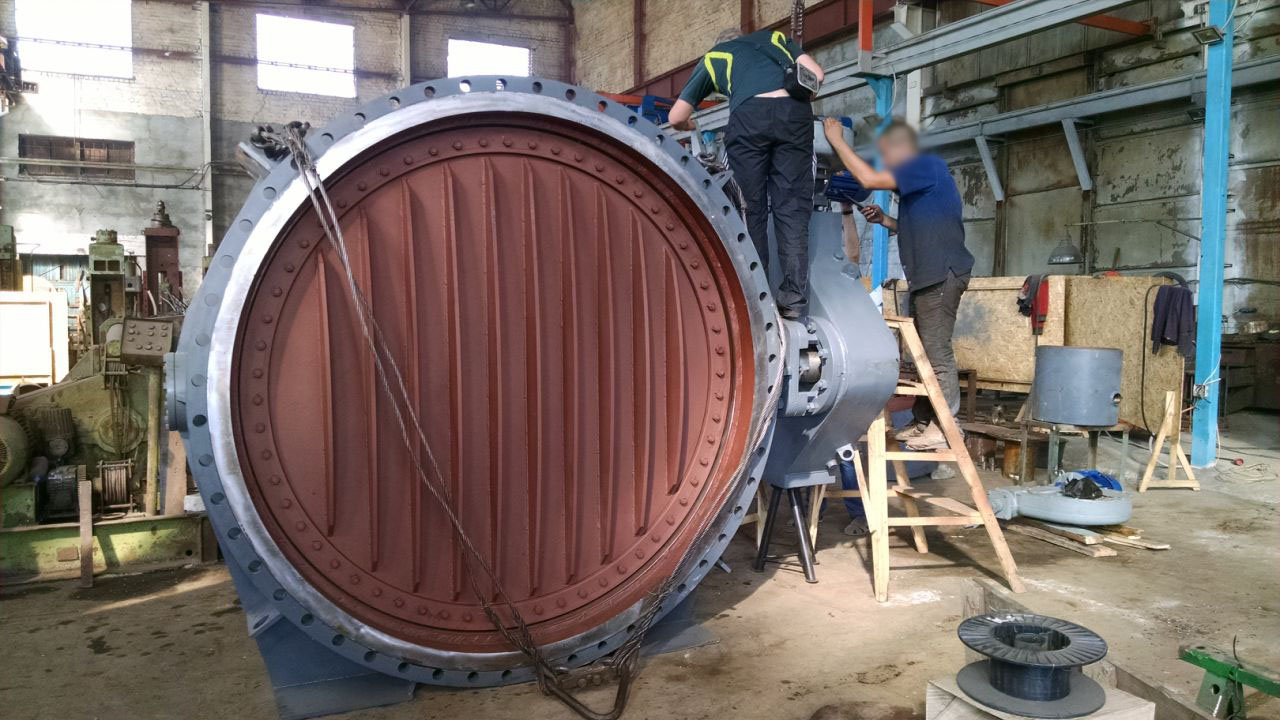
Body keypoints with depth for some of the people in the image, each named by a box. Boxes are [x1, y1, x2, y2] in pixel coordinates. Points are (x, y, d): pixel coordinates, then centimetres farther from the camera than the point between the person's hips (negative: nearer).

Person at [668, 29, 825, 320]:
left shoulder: (712, 58, 29)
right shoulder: (776, 37, 33)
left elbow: (676, 118, 25)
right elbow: (815, 75, 17)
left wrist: (689, 126, 47)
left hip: (749, 114, -1)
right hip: (795, 111, 2)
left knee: (750, 210, 7)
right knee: (792, 209, 4)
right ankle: (794, 298, -1)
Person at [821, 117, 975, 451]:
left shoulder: (927, 164, -8)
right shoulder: (918, 177, 22)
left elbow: (869, 179, -18)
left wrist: (837, 141, -9)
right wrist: (884, 220, 14)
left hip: (942, 272, -10)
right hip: (928, 274, 10)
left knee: (937, 350, -10)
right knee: (925, 351, 12)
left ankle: (945, 427, -7)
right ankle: (924, 422, 18)